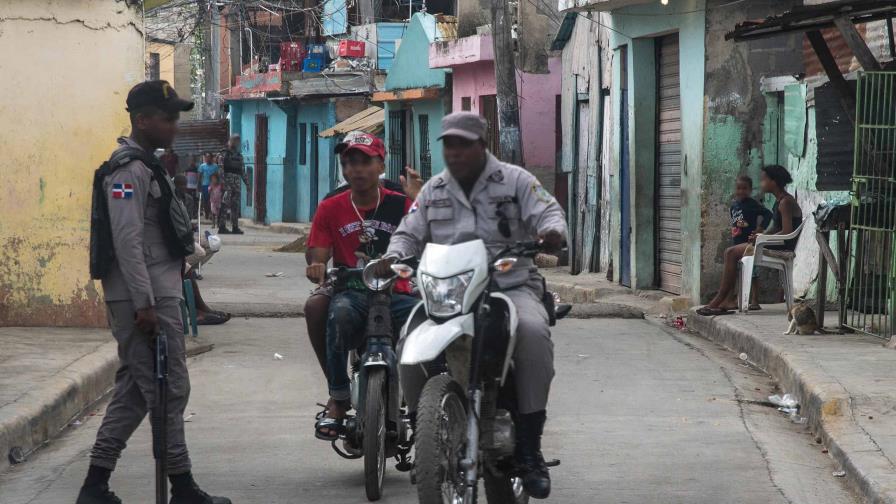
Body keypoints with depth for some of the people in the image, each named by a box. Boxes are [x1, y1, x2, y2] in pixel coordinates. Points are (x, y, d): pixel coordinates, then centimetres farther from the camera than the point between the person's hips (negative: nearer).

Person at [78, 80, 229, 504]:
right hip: (144, 298, -10)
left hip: (153, 296, 10)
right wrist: (145, 304, -24)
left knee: (135, 390, 12)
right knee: (169, 391, -5)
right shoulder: (130, 170, -14)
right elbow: (128, 241, -21)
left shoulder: (147, 166, 18)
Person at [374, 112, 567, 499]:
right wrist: (393, 256, -4)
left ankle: (529, 448, -27)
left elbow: (547, 210, -3)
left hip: (511, 287, -3)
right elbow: (410, 233, 19)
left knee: (533, 333, -35)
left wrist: (552, 231, -27)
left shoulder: (515, 181, 6)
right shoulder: (433, 191, 17)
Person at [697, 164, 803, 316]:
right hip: (775, 245, 11)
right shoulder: (779, 201, 16)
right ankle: (727, 301, -7)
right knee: (731, 252, 3)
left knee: (732, 253, -16)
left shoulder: (785, 202, -15)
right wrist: (760, 235, 2)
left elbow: (787, 232, -22)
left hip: (782, 247, -11)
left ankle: (719, 301, -10)